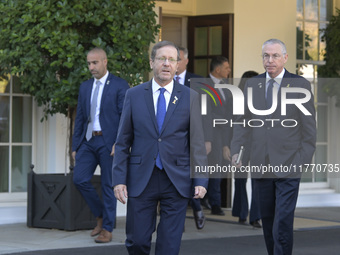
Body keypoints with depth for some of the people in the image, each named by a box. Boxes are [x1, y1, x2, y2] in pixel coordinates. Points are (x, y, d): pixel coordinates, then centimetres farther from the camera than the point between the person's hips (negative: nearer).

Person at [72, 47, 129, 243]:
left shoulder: (120, 86, -3)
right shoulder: (85, 87, 14)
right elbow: (80, 118, 16)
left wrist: (119, 144, -17)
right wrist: (76, 146, 12)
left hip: (109, 142, -5)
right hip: (88, 140, 6)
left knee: (109, 185, -1)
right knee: (80, 179, -4)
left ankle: (107, 229, 8)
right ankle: (101, 215, 16)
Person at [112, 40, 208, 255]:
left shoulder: (190, 97, 4)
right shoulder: (134, 96, 6)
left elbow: (198, 142, 3)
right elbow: (123, 142, 6)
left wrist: (201, 180, -5)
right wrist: (119, 179, -3)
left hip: (176, 181, 0)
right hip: (141, 179, 0)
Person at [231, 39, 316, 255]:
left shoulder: (300, 85, -2)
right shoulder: (252, 84, 8)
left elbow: (309, 127, -1)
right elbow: (243, 120, 14)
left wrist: (305, 159, -6)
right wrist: (236, 150, 4)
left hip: (289, 165, -4)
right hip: (261, 164, 4)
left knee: (282, 224, -10)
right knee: (267, 221, 12)